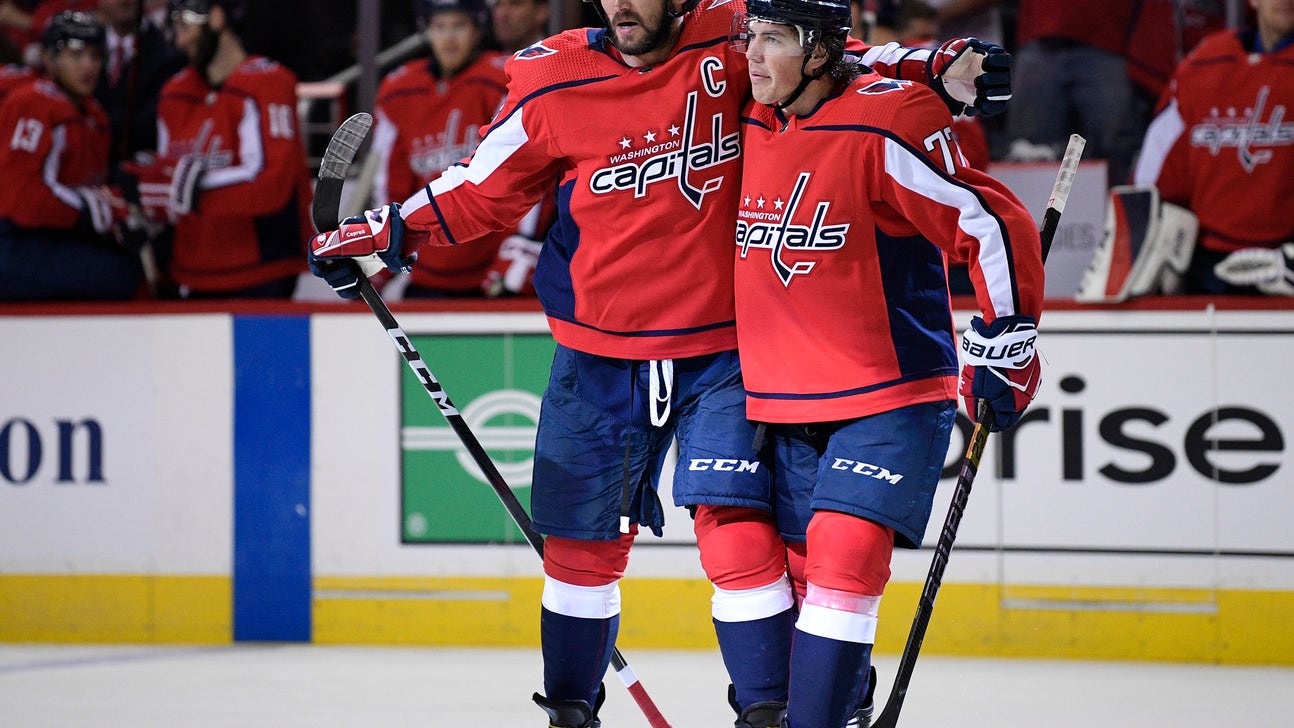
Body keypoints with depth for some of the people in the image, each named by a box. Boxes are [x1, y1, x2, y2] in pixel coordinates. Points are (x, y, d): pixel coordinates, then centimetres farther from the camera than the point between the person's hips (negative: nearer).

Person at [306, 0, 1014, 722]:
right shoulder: (555, 83, -3)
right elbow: (484, 189, 10)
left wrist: (939, 69, -14)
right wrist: (385, 232, 5)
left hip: (721, 352, -2)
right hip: (597, 357, 2)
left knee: (733, 535, -14)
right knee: (584, 546, 9)